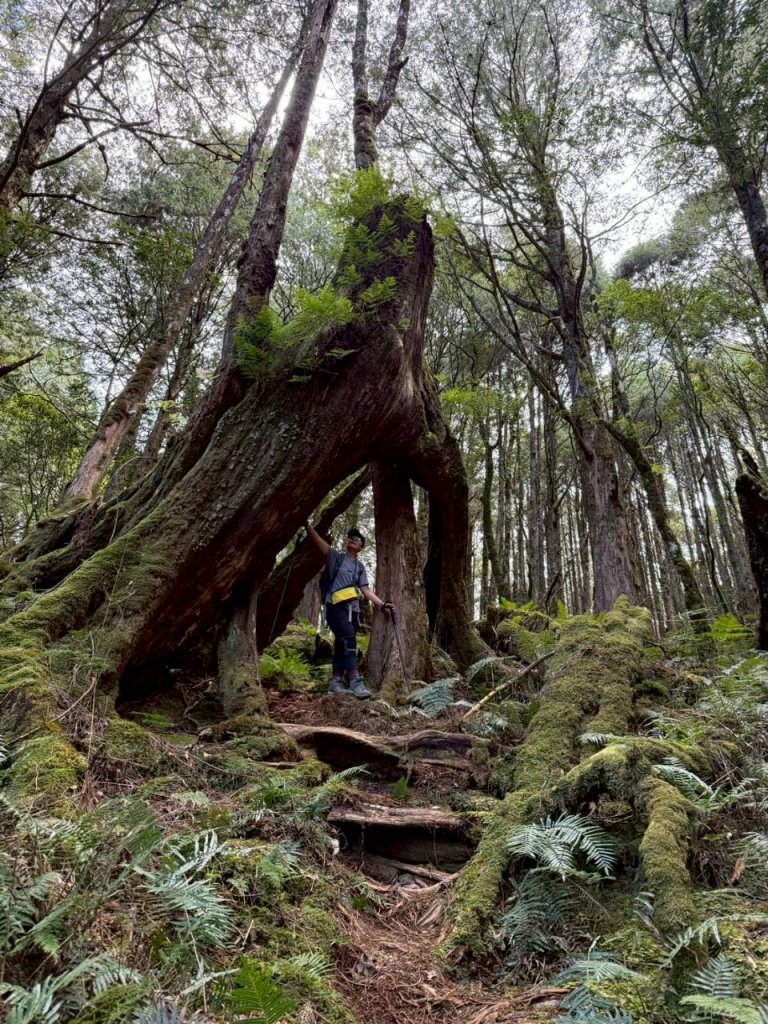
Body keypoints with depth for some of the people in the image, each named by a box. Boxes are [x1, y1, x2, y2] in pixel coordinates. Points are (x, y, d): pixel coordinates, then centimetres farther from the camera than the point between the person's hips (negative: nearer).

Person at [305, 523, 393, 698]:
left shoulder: (360, 567, 17)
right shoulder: (336, 556, 6)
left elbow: (366, 590, 11)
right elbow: (317, 539, -3)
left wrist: (382, 604, 0)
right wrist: (306, 523, -13)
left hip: (352, 609, 5)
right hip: (335, 606, -5)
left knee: (342, 645, 6)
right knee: (349, 638, -21)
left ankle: (336, 683, 12)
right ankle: (355, 680, -26)